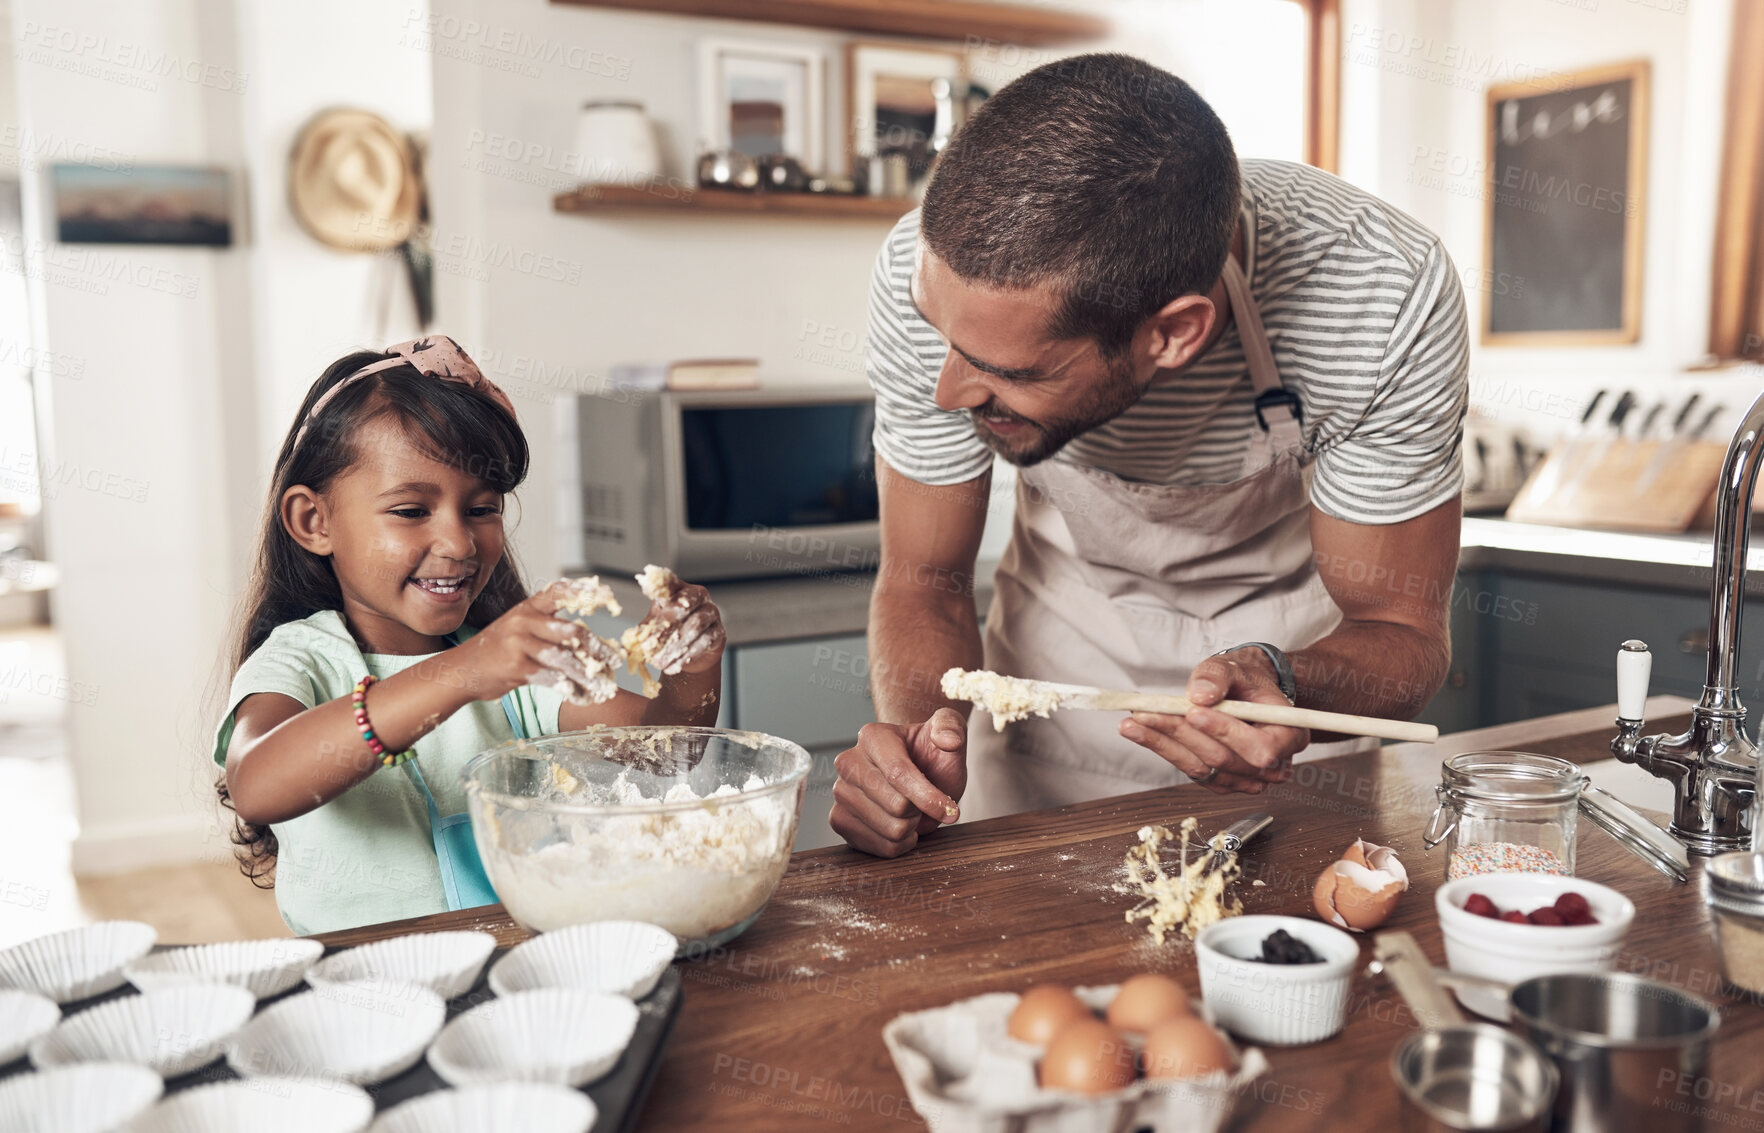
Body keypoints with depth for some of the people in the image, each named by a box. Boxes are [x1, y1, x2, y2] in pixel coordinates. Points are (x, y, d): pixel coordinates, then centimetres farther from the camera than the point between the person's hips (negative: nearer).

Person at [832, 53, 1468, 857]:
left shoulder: (1385, 293, -33)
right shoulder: (928, 269, -28)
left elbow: (1402, 630, -20)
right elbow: (923, 578, -15)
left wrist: (1278, 683, -41)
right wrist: (916, 729, -35)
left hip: (1310, 659, 1)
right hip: (1066, 640, -1)